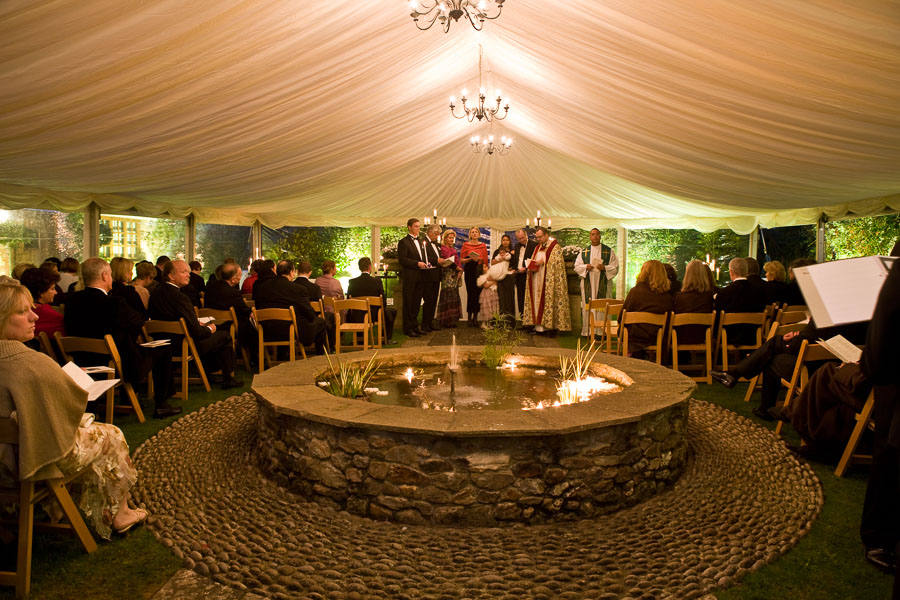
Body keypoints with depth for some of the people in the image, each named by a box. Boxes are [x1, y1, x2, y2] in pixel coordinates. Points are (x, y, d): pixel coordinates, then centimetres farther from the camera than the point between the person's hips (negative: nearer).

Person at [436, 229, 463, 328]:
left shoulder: (453, 249, 20)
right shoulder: (442, 248, -6)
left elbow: (457, 260, 16)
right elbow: (446, 261, -15)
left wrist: (460, 271, 1)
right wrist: (457, 267, -12)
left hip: (455, 275, 8)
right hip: (447, 275, -8)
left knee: (454, 297, 7)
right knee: (447, 296, -9)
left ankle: (452, 320, 11)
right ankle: (446, 321, -5)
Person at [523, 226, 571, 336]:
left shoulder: (555, 246, -3)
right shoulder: (538, 247, 18)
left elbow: (557, 262, -12)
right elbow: (532, 261, 18)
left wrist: (543, 262, -16)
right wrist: (533, 266, -4)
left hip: (549, 280, -7)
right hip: (537, 281, 7)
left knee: (549, 301, -8)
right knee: (537, 301, 3)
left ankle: (551, 326, -5)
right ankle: (539, 326, 6)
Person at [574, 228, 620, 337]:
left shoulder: (608, 251, 7)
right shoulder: (584, 252, 12)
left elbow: (615, 267, 3)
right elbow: (577, 266, 10)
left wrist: (604, 268, -14)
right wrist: (586, 267, -9)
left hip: (602, 284, -1)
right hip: (588, 284, 2)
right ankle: (588, 331, 3)